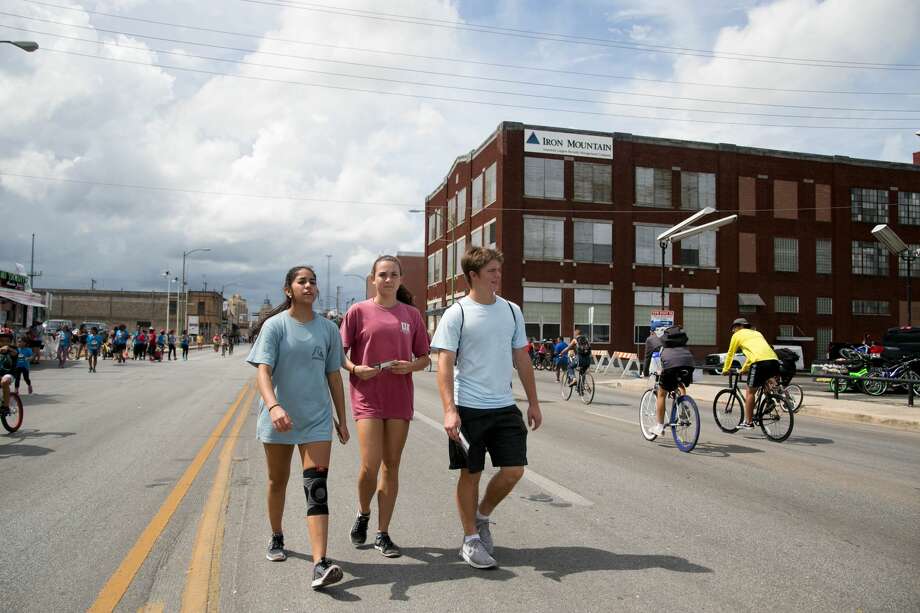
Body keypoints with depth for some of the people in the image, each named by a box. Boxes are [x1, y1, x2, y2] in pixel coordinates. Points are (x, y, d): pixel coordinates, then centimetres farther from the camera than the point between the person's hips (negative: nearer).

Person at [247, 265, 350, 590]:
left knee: (317, 488, -10)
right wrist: (273, 406, -33)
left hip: (317, 418, 1)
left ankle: (320, 564, -15)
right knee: (278, 481, 16)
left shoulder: (328, 328, 5)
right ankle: (277, 538, 41)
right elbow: (263, 370, -14)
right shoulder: (275, 325, -4)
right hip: (278, 418, -1)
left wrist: (341, 419, 11)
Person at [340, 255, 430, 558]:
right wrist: (355, 369, -13)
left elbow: (424, 358, 12)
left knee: (391, 466, 7)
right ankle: (363, 514, 23)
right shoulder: (359, 311, 1)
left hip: (399, 397, 3)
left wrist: (411, 366, -8)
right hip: (367, 396, -3)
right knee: (370, 465, -10)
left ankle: (383, 534, 20)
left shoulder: (411, 314, 8)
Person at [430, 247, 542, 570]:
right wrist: (449, 409, -20)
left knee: (513, 470, 3)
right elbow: (445, 364, -10)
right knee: (471, 473, 5)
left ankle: (482, 517, 29)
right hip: (469, 408, -4)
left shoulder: (512, 310, 9)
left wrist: (533, 402, 13)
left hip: (505, 406, 5)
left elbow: (521, 358, 14)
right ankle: (470, 539, 23)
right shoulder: (456, 314, -6)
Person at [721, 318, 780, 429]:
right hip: (774, 361, 6)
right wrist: (744, 368, 51)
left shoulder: (737, 335, 17)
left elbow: (730, 354, 22)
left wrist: (725, 370, 35)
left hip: (760, 362, -6)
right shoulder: (756, 333, 35)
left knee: (750, 392, 4)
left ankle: (748, 422, 7)